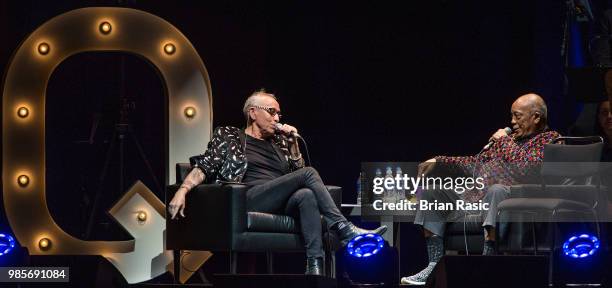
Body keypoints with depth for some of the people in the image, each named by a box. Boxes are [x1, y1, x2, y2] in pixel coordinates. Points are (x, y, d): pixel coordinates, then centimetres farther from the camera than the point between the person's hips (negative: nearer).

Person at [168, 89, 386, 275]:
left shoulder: (278, 142, 28)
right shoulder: (228, 137, 15)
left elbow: (297, 172, 28)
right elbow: (204, 167, 4)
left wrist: (293, 145, 15)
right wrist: (182, 190, -13)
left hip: (280, 204, 4)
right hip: (252, 199, -4)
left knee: (306, 195, -33)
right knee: (309, 174, -22)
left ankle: (315, 267, -47)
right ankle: (346, 231, -28)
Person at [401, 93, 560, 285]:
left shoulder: (550, 139, 0)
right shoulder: (511, 137, 25)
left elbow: (526, 169, -18)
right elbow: (476, 163, 29)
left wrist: (505, 142, -5)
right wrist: (439, 161, 19)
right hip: (477, 196, 9)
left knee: (496, 190, -41)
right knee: (430, 190, 3)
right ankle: (435, 265, -7)